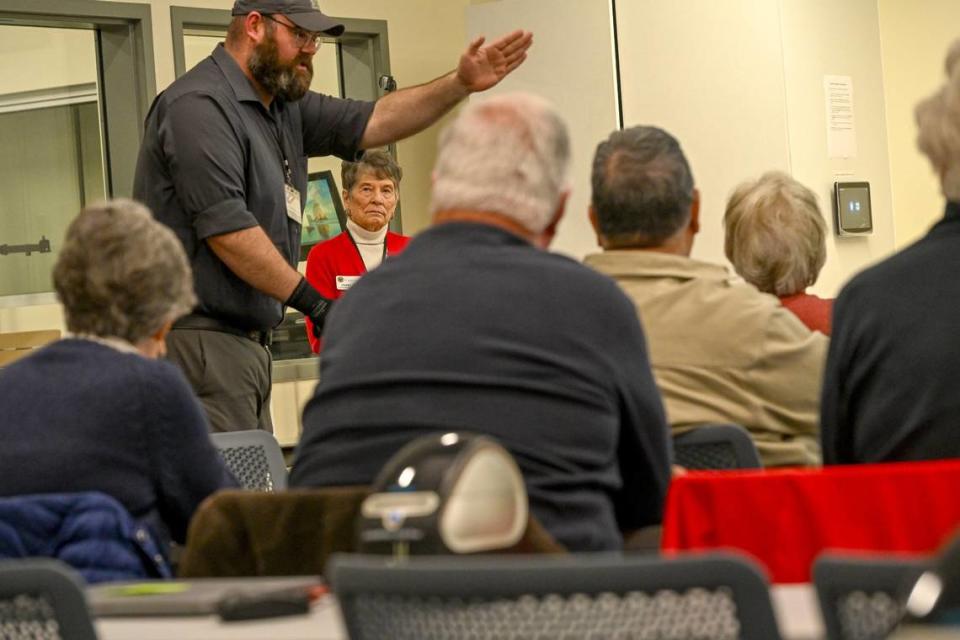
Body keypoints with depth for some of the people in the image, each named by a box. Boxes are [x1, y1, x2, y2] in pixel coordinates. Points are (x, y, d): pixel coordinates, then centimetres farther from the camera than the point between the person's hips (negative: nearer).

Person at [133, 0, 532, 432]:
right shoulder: (200, 106, -13)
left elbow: (371, 122, 18)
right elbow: (226, 229, -20)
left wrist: (461, 85, 7)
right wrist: (311, 301, -16)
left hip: (248, 341, 10)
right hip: (199, 337, -10)